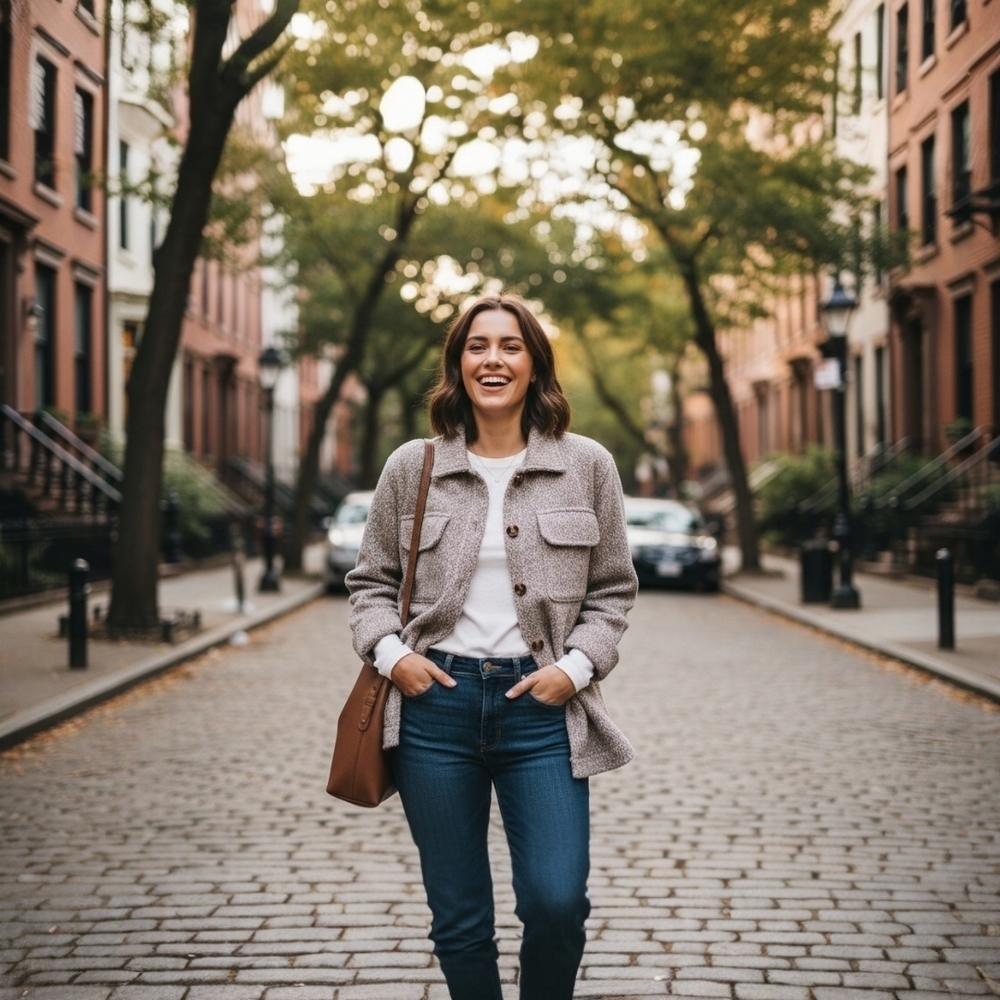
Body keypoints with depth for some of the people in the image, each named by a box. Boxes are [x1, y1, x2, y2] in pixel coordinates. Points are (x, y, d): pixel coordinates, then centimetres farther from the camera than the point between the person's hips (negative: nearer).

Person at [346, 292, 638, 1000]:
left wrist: (576, 667, -6)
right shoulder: (411, 467, 6)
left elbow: (613, 591, 8)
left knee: (557, 902, -12)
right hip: (436, 701, 1)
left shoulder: (587, 466, 4)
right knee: (458, 920, 7)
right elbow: (371, 580, 13)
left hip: (542, 706, -1)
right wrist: (389, 652, -4)